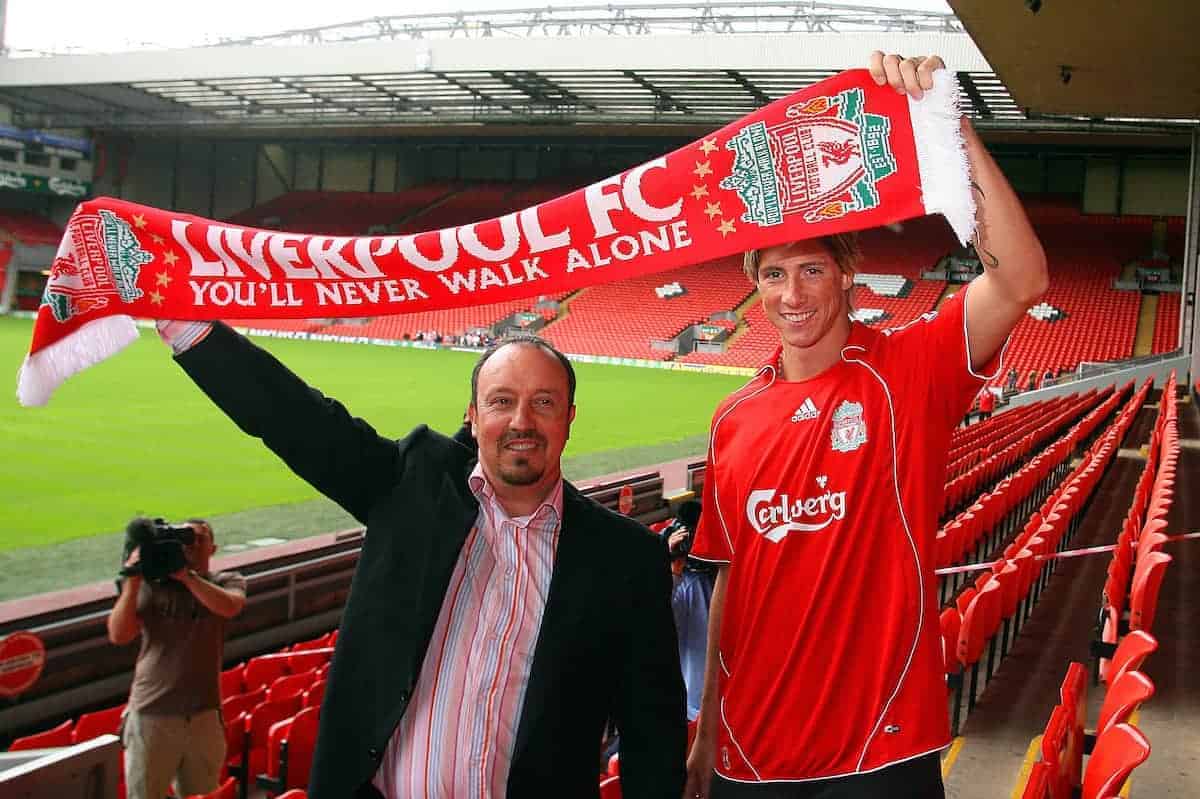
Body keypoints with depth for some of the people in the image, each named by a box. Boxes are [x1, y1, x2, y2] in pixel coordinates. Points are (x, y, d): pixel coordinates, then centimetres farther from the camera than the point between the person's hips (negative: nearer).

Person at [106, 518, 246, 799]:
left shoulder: (227, 582, 6)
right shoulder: (151, 585, 3)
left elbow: (228, 607, -17)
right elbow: (118, 636, -6)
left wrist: (185, 574, -19)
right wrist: (132, 582, -14)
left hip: (203, 716, 1)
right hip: (150, 715, -1)